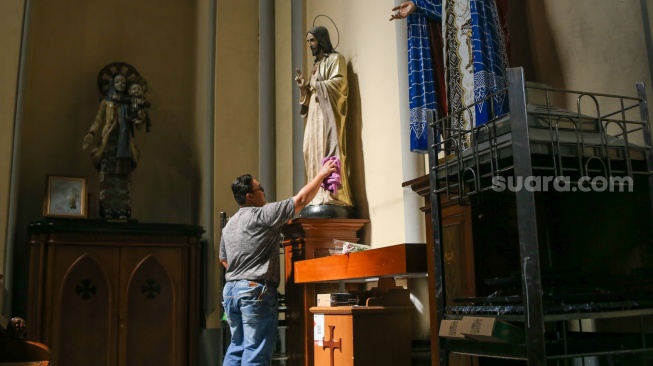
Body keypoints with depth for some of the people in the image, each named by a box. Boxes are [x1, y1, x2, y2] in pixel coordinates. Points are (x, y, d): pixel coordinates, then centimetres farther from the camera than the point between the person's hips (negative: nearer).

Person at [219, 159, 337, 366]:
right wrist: (321, 175, 2)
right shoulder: (263, 215, -9)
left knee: (237, 347, 15)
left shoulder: (229, 225, 15)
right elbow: (301, 200, -7)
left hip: (230, 290, 8)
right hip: (255, 290, -8)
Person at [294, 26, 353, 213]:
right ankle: (319, 197, -8)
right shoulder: (316, 64, 28)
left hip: (328, 112, -8)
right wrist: (304, 87, 6)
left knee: (328, 151, -16)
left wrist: (316, 83, -9)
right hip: (315, 114, 8)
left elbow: (339, 83, -12)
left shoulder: (336, 59, 5)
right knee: (314, 152, -3)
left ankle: (333, 195, -22)